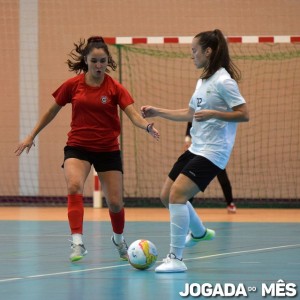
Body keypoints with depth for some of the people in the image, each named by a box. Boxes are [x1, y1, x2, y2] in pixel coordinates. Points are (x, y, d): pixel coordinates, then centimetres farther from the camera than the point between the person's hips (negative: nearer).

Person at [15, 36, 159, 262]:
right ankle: (77, 243, -29)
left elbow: (133, 114, -17)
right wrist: (32, 136, 12)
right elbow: (52, 111, 10)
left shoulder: (114, 88, -7)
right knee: (74, 187, -28)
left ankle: (119, 240, 33)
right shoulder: (73, 85, -4)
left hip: (108, 149, 0)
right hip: (78, 146, 0)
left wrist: (148, 126, -38)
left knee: (115, 202, 1)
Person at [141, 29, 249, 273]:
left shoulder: (223, 81, -13)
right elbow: (189, 114, 25)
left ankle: (176, 258, -17)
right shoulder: (203, 81, 14)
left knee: (177, 194, -21)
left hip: (212, 152, -10)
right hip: (196, 149, 10)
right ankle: (199, 232, 39)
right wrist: (157, 112, 21)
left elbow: (244, 114, -17)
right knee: (167, 196, 13)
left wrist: (213, 113, -25)